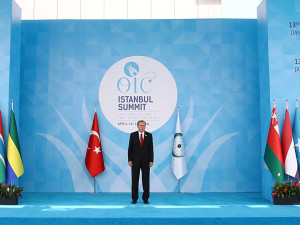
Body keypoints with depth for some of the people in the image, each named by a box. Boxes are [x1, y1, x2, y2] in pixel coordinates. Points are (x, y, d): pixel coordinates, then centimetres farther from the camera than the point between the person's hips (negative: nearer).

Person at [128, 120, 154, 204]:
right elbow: (130, 148, 2)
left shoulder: (149, 135, 3)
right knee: (134, 180, 3)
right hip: (135, 161, 0)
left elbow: (151, 149, 3)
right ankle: (134, 198, 11)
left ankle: (145, 198, 11)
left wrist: (151, 161, -3)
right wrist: (129, 160, -4)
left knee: (146, 180, 2)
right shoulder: (133, 135, 2)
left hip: (145, 161, 0)